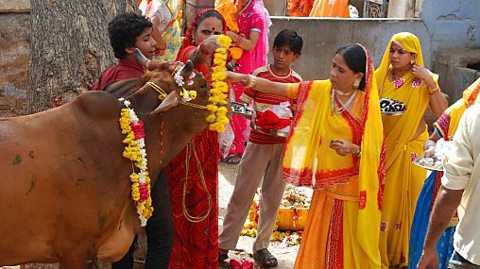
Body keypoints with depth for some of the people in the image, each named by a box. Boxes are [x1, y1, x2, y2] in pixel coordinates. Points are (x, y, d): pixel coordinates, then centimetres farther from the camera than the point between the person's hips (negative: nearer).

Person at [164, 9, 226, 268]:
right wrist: (204, 48, -60)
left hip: (207, 145, 7)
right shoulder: (188, 53, -12)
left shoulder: (216, 66, 8)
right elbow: (194, 58, -41)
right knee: (181, 206, 2)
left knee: (203, 207, 15)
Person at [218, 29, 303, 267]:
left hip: (284, 144, 2)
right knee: (242, 193, 4)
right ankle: (224, 243, 15)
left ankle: (261, 246, 22)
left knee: (273, 196, 10)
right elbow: (244, 105, -5)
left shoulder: (297, 81, 2)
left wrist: (291, 124, -12)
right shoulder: (259, 74, -5)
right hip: (259, 142, -2)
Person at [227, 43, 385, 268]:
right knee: (319, 242, 13)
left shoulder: (367, 104, -11)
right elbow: (274, 88, -6)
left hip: (354, 189, -3)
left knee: (354, 246, 7)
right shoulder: (320, 90, -2)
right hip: (326, 185, 4)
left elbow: (374, 150, -8)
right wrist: (241, 78, -16)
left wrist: (353, 149, -26)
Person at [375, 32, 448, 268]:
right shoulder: (379, 77, -3)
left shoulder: (423, 81, -7)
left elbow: (442, 113, -16)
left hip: (410, 150, -1)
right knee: (379, 202, 9)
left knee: (406, 201, 10)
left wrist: (430, 82, -22)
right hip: (381, 149, 1)